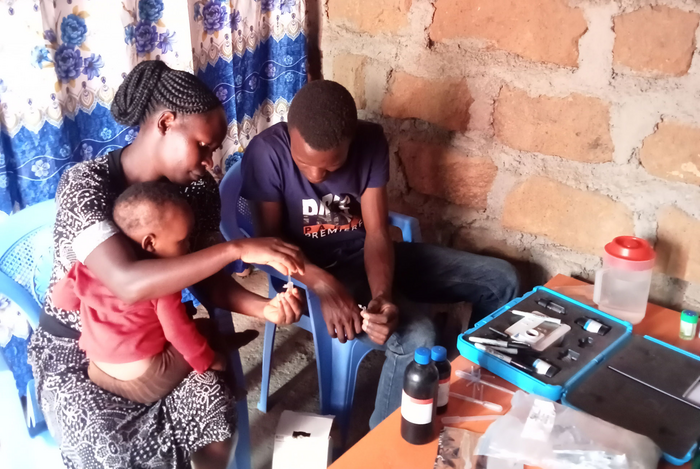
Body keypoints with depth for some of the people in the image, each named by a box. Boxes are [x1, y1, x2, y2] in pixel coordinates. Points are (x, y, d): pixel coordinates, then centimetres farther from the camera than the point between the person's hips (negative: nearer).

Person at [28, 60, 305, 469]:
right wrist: (239, 249, -41)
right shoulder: (84, 184, -25)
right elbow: (129, 284, -39)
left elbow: (208, 281, -5)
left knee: (217, 423, -19)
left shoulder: (198, 188, -8)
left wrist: (264, 307, -24)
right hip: (77, 349, -3)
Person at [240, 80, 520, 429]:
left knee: (500, 280, 1)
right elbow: (270, 239, -16)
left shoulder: (370, 141, -12)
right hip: (312, 270, -5)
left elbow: (376, 234, -13)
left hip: (368, 255, 5)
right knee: (416, 336, -30)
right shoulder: (267, 152, -22)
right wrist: (323, 283, -33)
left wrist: (382, 295, -32)